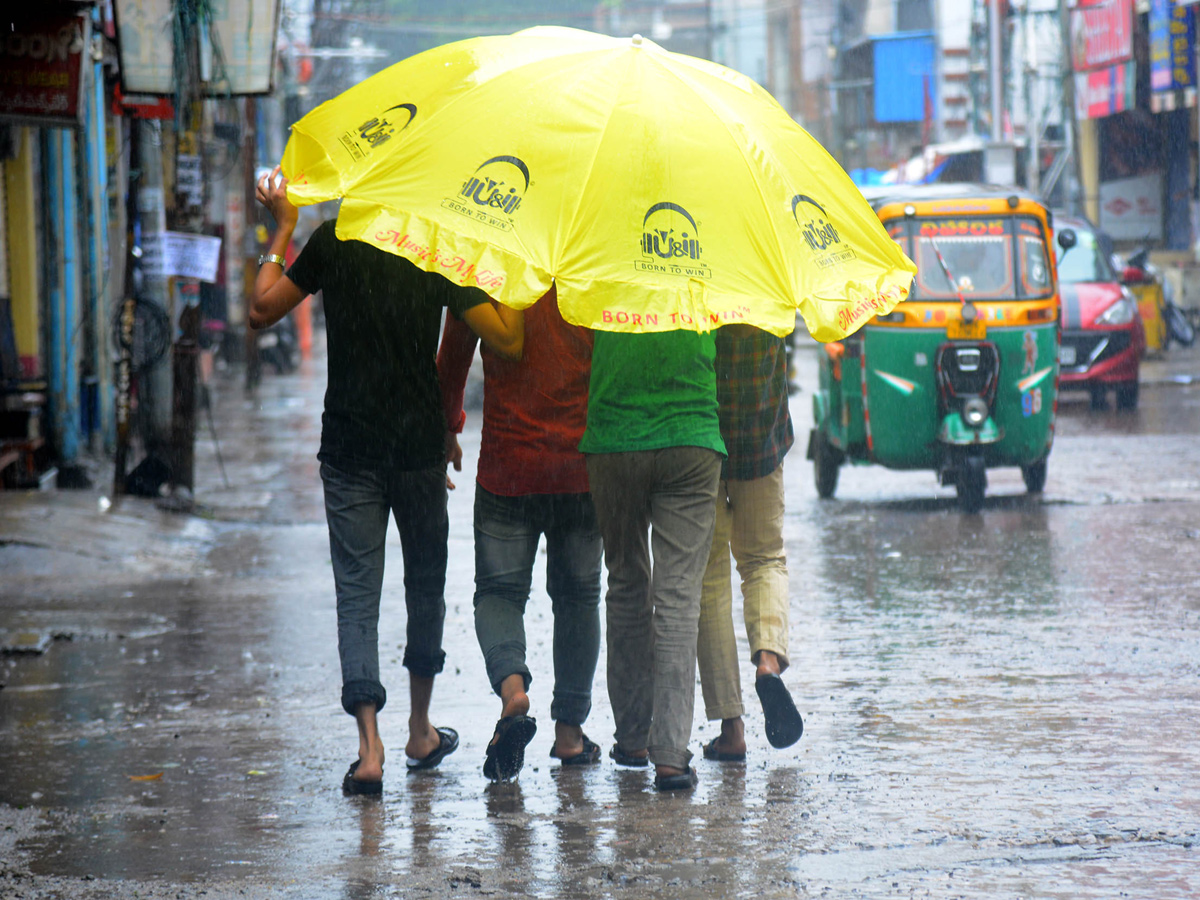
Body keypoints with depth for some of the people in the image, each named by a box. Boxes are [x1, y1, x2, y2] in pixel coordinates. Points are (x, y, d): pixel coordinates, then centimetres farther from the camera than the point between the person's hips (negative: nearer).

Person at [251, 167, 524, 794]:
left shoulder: (333, 242, -5)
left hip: (348, 451, -1)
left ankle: (370, 746, -16)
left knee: (356, 593, -1)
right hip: (419, 447, 1)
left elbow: (262, 311, 2)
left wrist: (282, 229, 10)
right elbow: (508, 342, -8)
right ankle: (420, 733, 30)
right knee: (425, 580, 19)